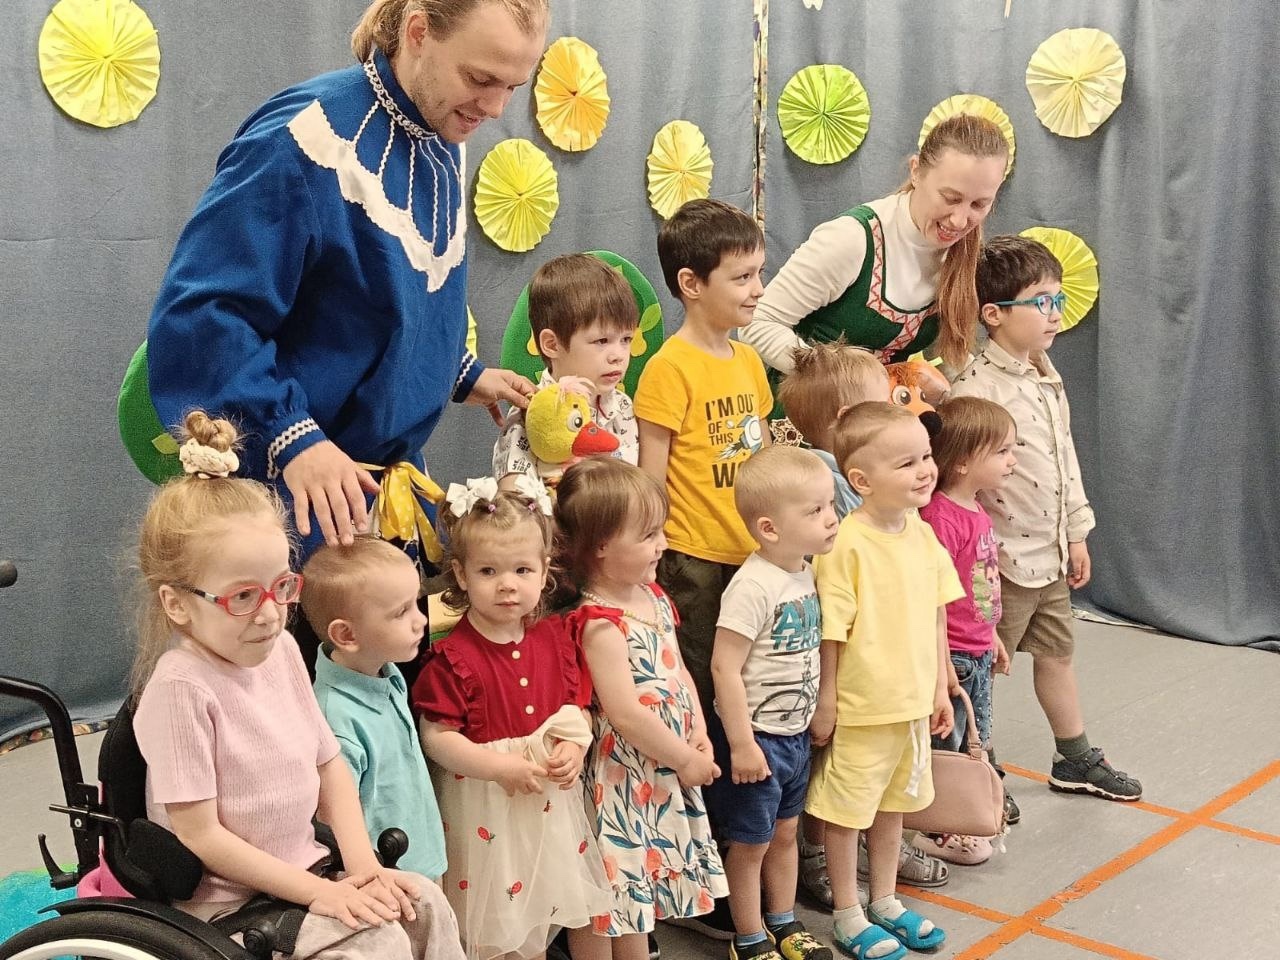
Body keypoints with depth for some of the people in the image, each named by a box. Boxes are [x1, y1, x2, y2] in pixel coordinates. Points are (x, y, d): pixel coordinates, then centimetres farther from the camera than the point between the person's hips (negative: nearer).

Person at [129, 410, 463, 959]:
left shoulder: (281, 649, 0)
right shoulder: (181, 686, -22)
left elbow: (329, 764, 8)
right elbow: (200, 836, -20)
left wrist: (361, 863, -5)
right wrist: (318, 892, -19)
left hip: (303, 866, 7)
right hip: (228, 899, -7)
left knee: (426, 903, -4)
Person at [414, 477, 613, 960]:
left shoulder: (553, 638, 0)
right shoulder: (452, 658, -17)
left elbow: (576, 707, 8)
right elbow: (436, 737, -16)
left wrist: (573, 747, -11)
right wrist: (501, 767, -23)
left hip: (549, 801, 5)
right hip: (483, 806, -5)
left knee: (540, 915, 20)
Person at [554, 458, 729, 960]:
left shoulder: (653, 596, 5)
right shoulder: (601, 625, -23)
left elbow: (678, 671, 13)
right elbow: (626, 715, -26)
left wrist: (698, 734, 0)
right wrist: (686, 760, -16)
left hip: (666, 772, 9)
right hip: (624, 777, -9)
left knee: (645, 886, 21)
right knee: (610, 892, 4)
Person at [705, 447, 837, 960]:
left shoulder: (804, 572, 2)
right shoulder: (754, 586, -25)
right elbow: (725, 667, -24)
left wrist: (813, 718, 16)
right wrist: (741, 744, -22)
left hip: (795, 732, 8)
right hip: (756, 737, -8)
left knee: (785, 831, 21)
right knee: (751, 842, 8)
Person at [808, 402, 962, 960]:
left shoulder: (922, 534, -1)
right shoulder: (846, 544, -23)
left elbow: (935, 615, 8)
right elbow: (829, 632, -18)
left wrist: (939, 686, 11)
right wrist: (825, 703, -14)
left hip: (911, 701, 7)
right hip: (860, 706, -7)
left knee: (892, 803, 22)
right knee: (847, 810, 9)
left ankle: (885, 902, 39)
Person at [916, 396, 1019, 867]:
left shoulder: (977, 512, 6)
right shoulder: (940, 516, -25)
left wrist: (992, 637, 23)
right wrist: (941, 659, -23)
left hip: (978, 652, 10)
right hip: (951, 655, -10)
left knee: (977, 741, 21)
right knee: (944, 744, 5)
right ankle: (935, 831, 20)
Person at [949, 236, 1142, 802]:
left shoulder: (1048, 378, 7)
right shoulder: (975, 388, -22)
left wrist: (1076, 534, 18)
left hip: (1052, 554, 9)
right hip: (1005, 560, -9)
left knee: (1057, 652, 21)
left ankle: (1075, 760, 37)